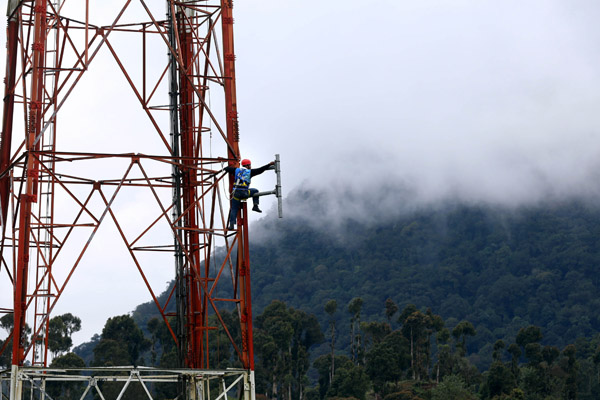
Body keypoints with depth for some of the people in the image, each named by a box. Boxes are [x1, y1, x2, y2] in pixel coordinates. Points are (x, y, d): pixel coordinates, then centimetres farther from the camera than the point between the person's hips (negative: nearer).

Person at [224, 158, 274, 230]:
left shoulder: (236, 170, 14)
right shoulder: (250, 172, 7)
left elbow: (227, 168, 20)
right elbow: (260, 170, 7)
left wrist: (225, 169, 44)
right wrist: (269, 164, 14)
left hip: (236, 192, 2)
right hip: (245, 193, -2)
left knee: (234, 209, 8)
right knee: (255, 191, 26)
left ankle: (231, 224, -3)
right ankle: (255, 206, 15)